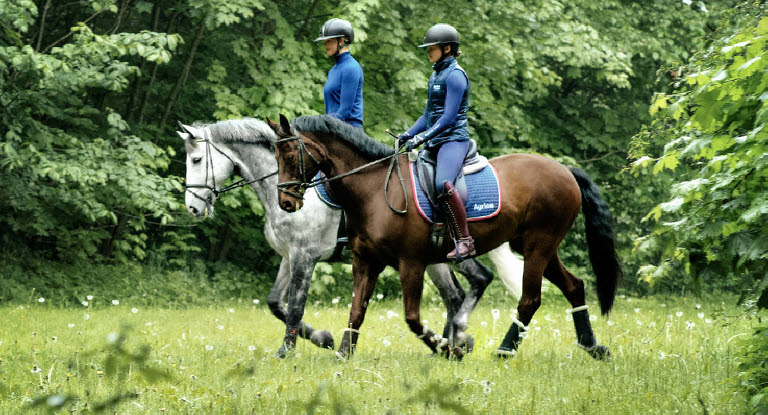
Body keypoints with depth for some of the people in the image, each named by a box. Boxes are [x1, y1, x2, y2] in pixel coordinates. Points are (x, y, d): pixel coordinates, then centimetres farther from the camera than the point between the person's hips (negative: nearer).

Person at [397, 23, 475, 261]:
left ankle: (465, 241, -31)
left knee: (442, 184, -34)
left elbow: (449, 117, -18)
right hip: (435, 142, 11)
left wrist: (422, 137, -22)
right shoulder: (436, 75, 19)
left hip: (453, 139, -11)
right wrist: (409, 135, 12)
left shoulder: (454, 75, -11)